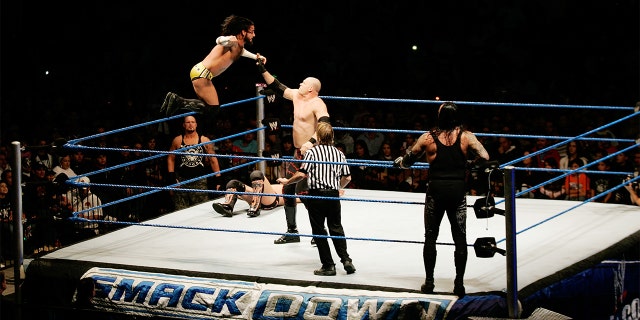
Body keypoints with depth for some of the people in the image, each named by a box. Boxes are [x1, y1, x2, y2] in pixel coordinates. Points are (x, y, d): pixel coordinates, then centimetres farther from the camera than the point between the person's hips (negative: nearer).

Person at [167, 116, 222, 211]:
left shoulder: (204, 141, 7)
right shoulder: (177, 141, 8)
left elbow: (213, 160, 8)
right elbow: (171, 158, 12)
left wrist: (218, 179, 2)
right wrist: (171, 177, 2)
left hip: (199, 181, 0)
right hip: (181, 181, 0)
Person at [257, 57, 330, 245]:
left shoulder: (317, 104, -16)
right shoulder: (297, 96, 10)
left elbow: (325, 125, -31)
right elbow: (277, 87, 22)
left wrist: (312, 141, -44)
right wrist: (262, 70, 16)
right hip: (298, 153, 10)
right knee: (288, 190, 12)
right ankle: (292, 232, 20)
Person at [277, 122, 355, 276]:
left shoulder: (312, 152, -8)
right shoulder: (339, 153, 6)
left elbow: (302, 174, -15)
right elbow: (347, 178, 8)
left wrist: (287, 182, 1)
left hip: (316, 195, -4)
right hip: (333, 194, 4)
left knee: (319, 231, 4)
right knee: (336, 229, 15)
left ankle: (328, 266, 3)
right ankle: (346, 259, 2)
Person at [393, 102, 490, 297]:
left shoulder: (428, 138, -2)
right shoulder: (466, 136, -3)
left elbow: (408, 160, 5)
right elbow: (484, 158, -9)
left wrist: (399, 162, 28)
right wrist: (471, 160, 13)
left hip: (436, 190, 0)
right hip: (458, 191, 0)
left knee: (430, 237, 12)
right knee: (460, 237, 6)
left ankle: (429, 282, 13)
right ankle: (459, 284, 5)